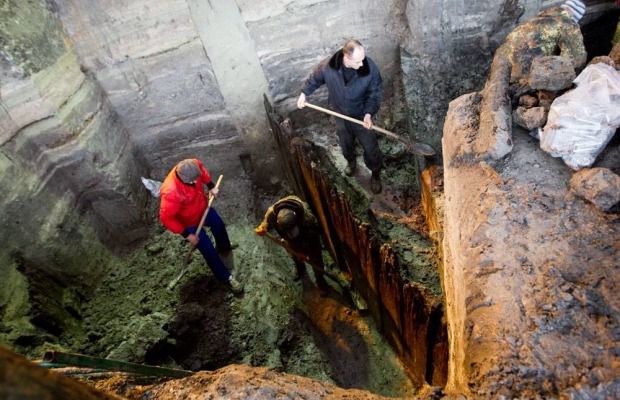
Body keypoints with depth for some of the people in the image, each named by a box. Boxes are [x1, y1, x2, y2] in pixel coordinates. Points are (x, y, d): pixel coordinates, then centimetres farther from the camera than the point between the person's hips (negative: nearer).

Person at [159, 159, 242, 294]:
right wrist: (186, 234, -25)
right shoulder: (171, 192, -44)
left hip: (203, 207, 7)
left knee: (219, 226, 27)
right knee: (208, 250, 3)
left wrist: (211, 186, -6)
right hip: (188, 222, -6)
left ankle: (224, 248, 61)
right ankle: (225, 277, 24)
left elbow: (203, 172, 0)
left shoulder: (194, 165, -28)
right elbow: (166, 217, -31)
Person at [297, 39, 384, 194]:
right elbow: (315, 78, -4)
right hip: (340, 115, 2)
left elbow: (375, 94, -16)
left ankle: (376, 174, 38)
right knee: (346, 144, 26)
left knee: (370, 147, 11)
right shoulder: (328, 65, -27)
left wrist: (369, 113, -28)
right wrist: (304, 93, -2)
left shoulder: (370, 68, -29)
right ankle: (351, 162, 59)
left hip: (362, 116, -2)